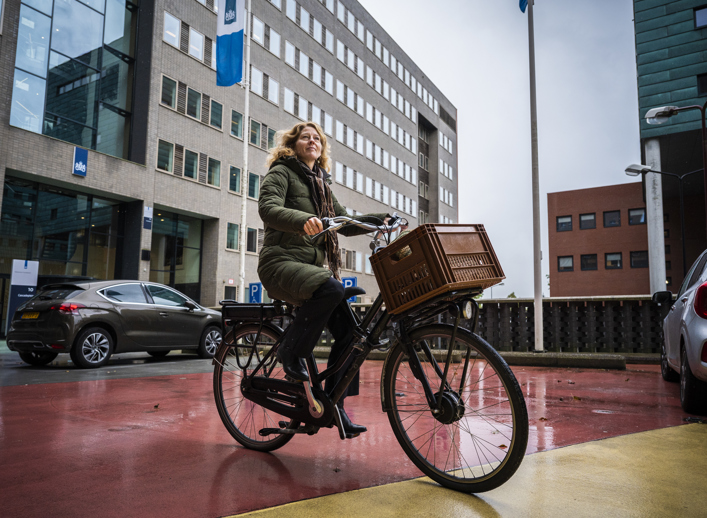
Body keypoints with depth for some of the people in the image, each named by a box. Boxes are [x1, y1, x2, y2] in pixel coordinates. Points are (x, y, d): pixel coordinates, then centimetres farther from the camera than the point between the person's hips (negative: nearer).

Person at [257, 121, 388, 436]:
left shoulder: (321, 183, 24)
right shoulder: (281, 172, 3)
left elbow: (345, 223, 21)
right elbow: (268, 208, -17)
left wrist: (381, 219, 6)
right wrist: (303, 219, -36)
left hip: (312, 267, 7)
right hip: (282, 263, -7)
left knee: (349, 329, -10)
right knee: (332, 288, -36)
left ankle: (333, 403, 1)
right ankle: (291, 352, -16)